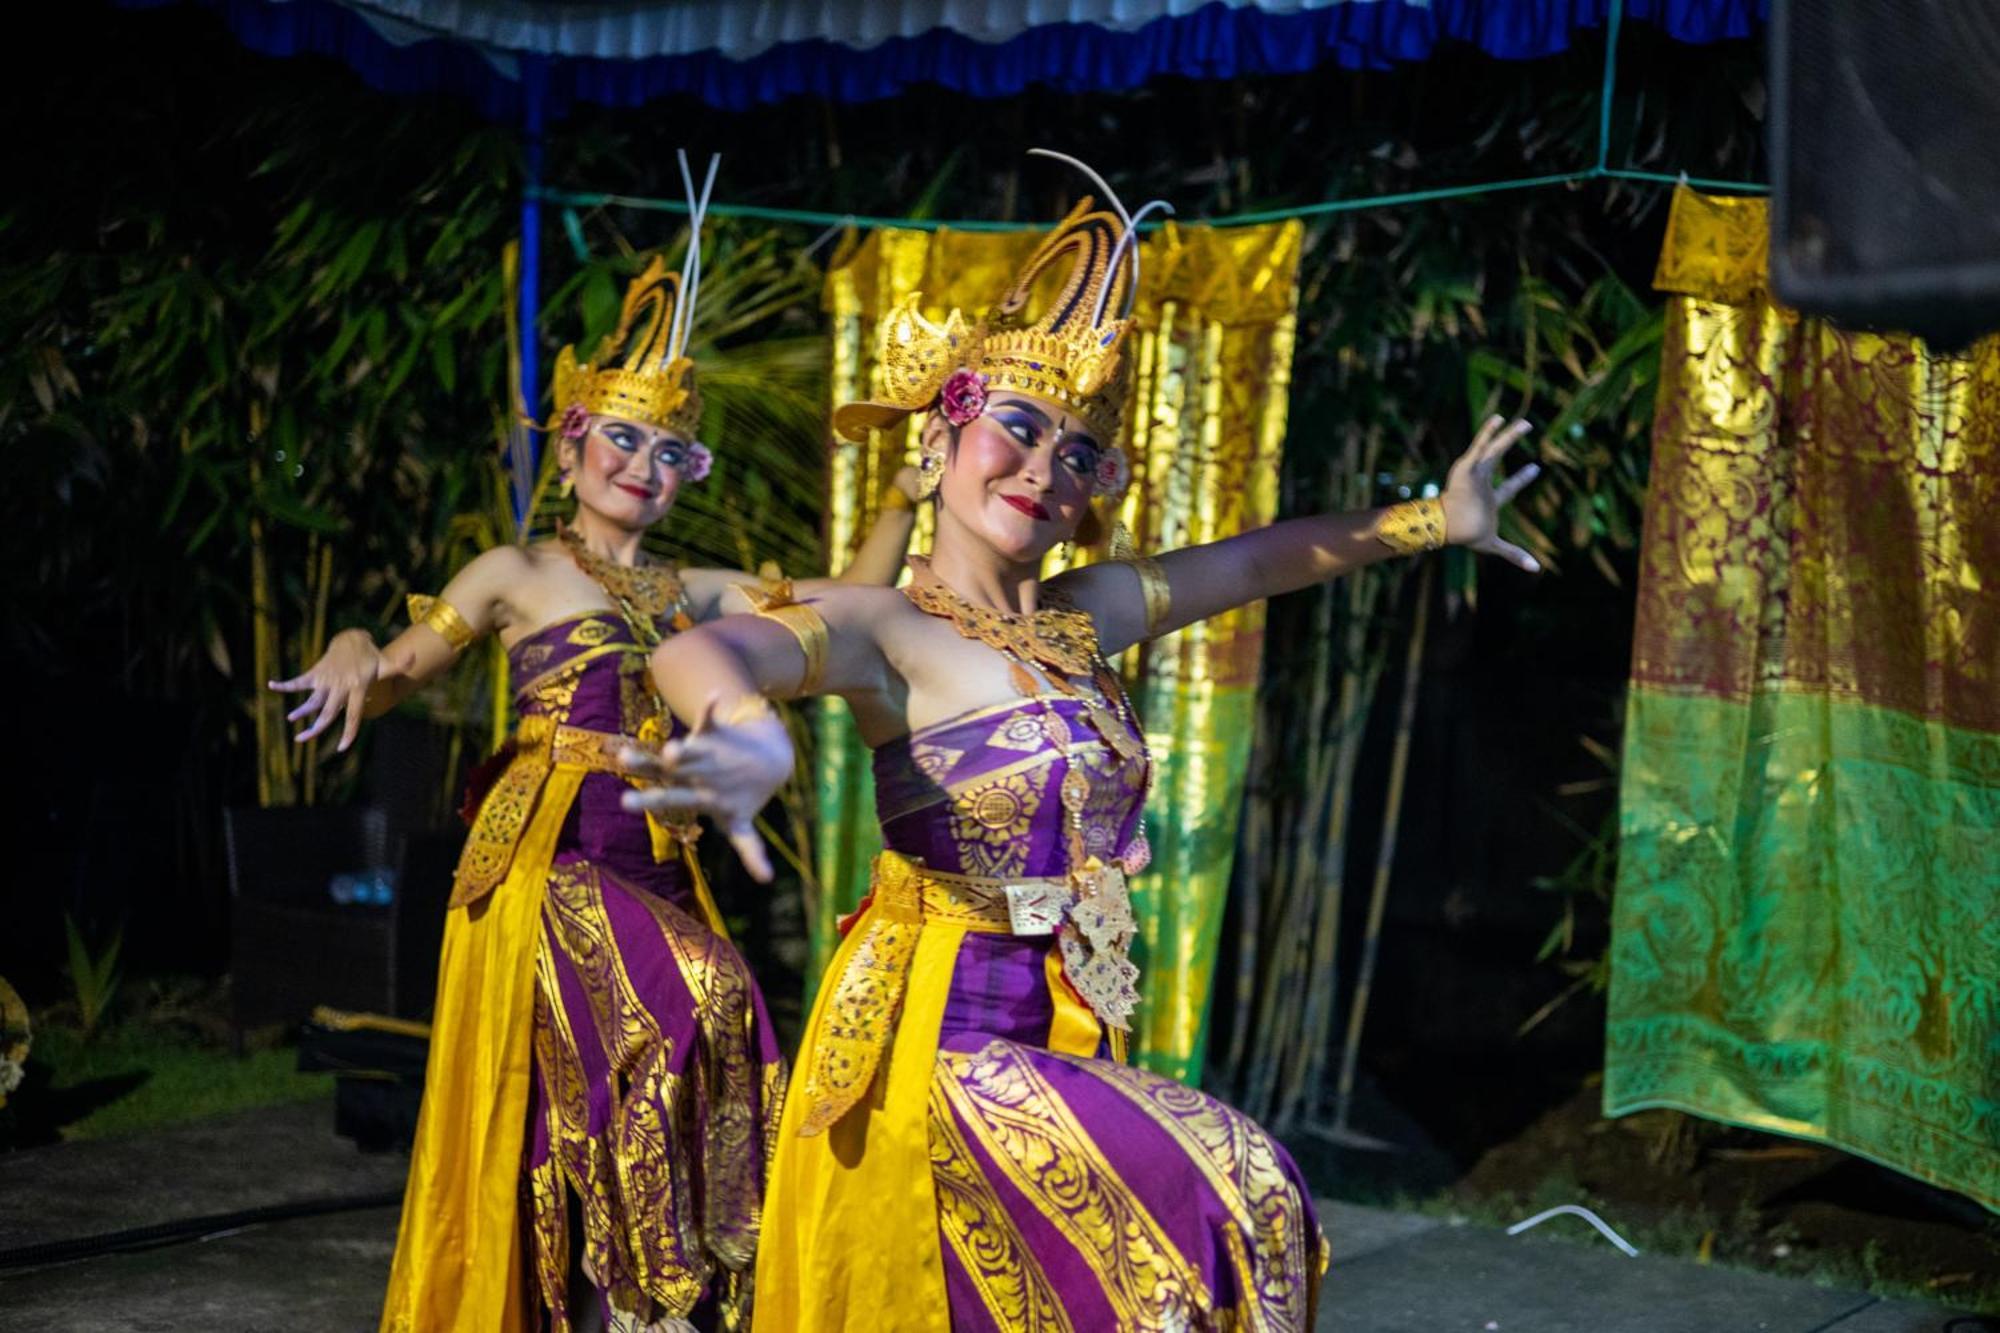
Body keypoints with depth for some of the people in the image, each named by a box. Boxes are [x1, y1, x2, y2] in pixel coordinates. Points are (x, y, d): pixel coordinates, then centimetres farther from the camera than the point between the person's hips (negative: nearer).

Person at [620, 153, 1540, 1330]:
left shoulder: (1085, 617, 9)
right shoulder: (887, 630, -12)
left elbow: (1263, 560, 24)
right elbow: (700, 648, -33)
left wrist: (1435, 521, 25)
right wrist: (746, 735, -56)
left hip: (1054, 1042, 7)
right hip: (933, 1041, -7)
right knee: (1224, 1201, -12)